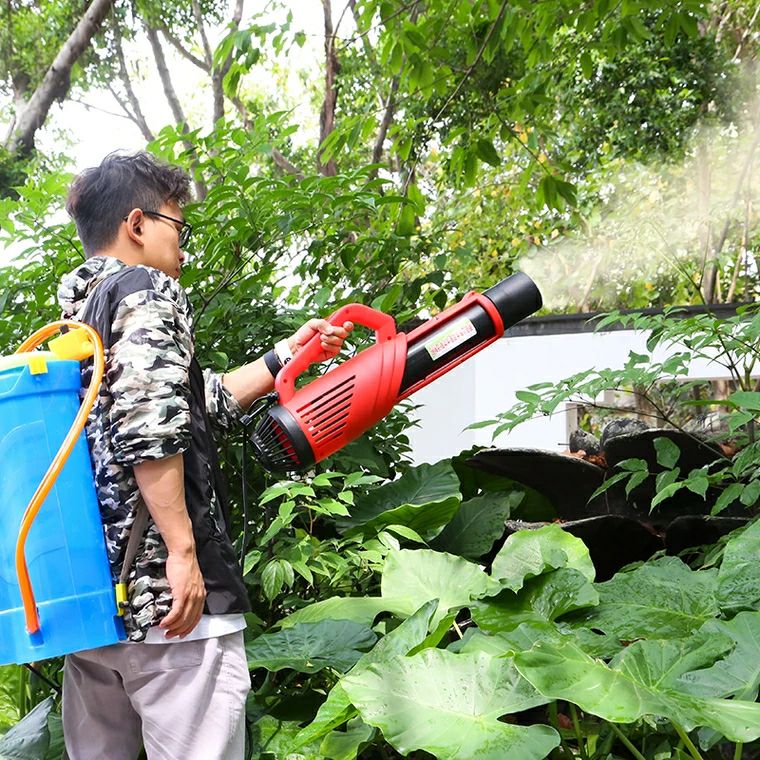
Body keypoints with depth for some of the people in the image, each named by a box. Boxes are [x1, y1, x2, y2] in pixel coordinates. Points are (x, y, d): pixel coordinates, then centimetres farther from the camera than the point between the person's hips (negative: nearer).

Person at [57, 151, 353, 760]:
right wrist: (183, 549, -19)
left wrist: (289, 352, 30)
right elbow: (149, 423, -22)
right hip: (169, 593, -9)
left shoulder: (76, 313, 21)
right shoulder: (148, 291, -6)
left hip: (84, 589, 9)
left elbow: (202, 400, 24)